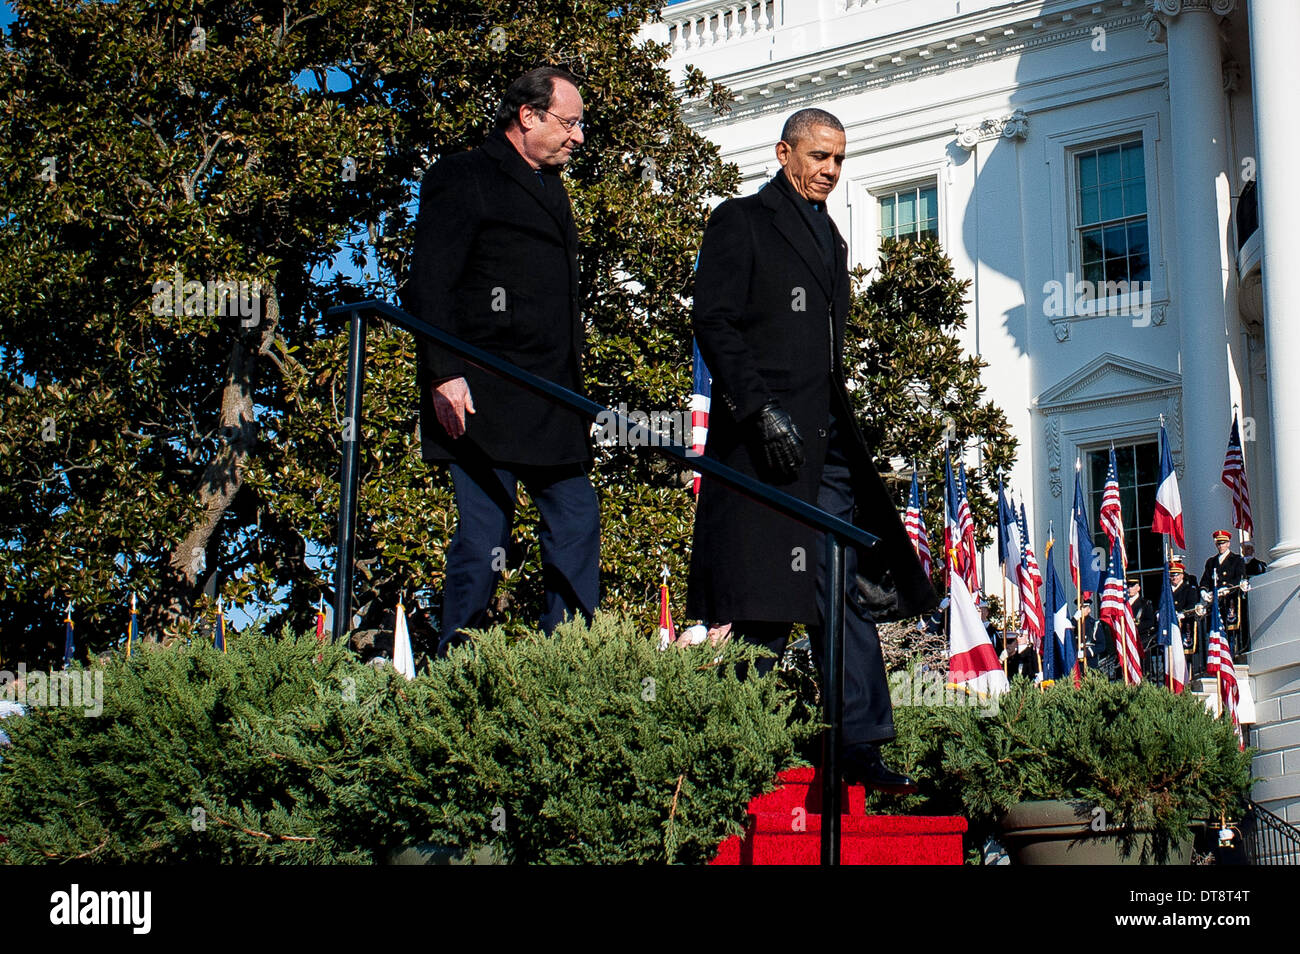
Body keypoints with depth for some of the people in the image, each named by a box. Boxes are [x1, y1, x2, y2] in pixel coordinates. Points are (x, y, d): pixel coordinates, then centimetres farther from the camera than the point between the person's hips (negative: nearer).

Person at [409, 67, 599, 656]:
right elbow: (429, 285, -10)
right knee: (484, 531, -7)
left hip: (551, 398, 8)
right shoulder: (463, 179, -3)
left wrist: (572, 392, 20)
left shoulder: (549, 187, 23)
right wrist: (445, 374, -20)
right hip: (483, 398, -8)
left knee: (577, 520, 4)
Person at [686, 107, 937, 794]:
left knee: (850, 594, 3)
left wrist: (843, 429, 18)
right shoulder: (741, 222, 1)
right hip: (766, 438, -8)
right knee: (762, 608, -8)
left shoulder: (829, 237, 25)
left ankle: (860, 748, 5)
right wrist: (762, 410, -19)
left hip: (827, 441, 8)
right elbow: (716, 323, -9)